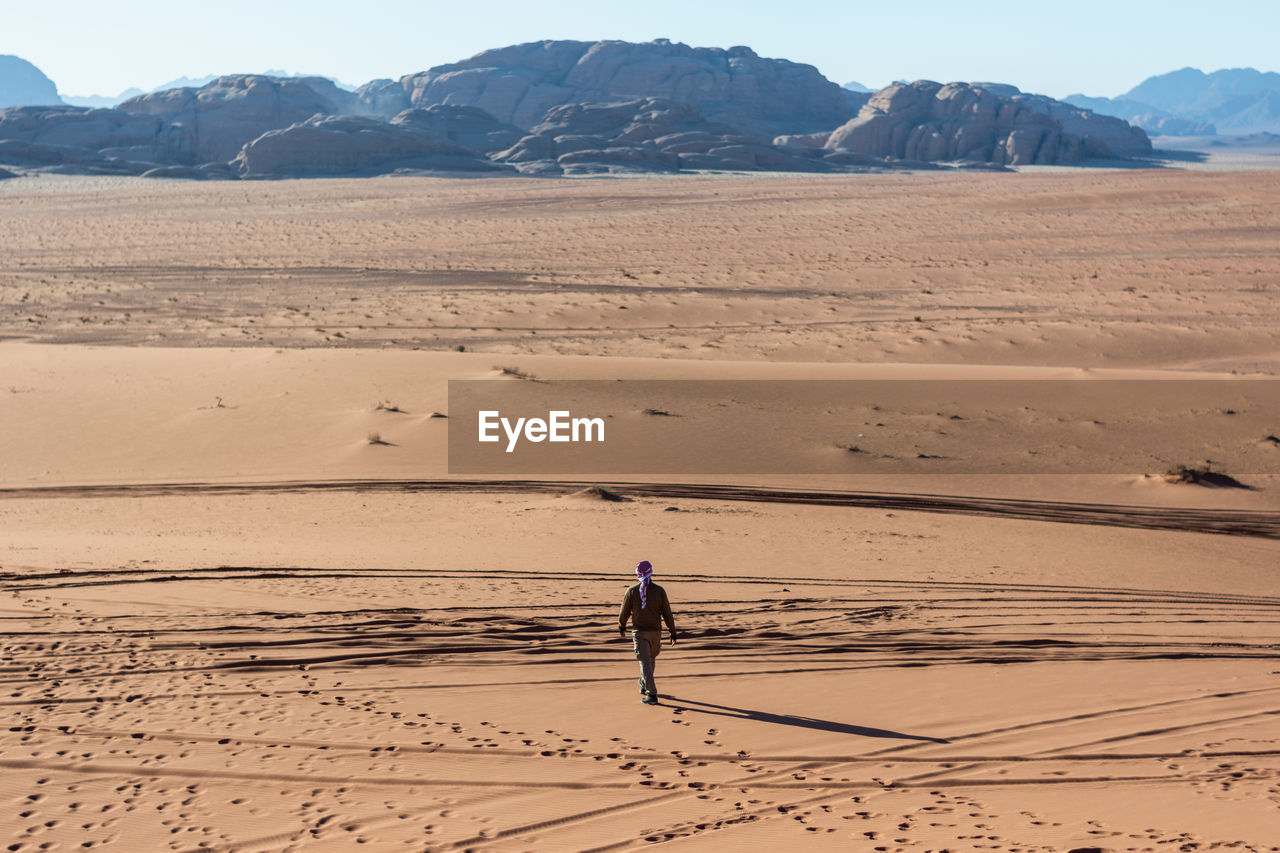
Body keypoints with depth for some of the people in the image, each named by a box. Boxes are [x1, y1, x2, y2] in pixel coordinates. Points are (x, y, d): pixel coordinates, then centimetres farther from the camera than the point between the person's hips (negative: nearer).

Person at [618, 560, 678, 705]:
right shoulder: (659, 591, -5)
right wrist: (673, 633, 4)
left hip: (639, 632, -2)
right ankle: (644, 686, 38)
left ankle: (652, 694, -14)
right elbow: (667, 614, -3)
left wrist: (621, 627, 21)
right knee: (650, 659, 22)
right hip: (655, 632, 2)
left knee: (645, 662, -4)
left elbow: (624, 612, 3)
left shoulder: (632, 591, -6)